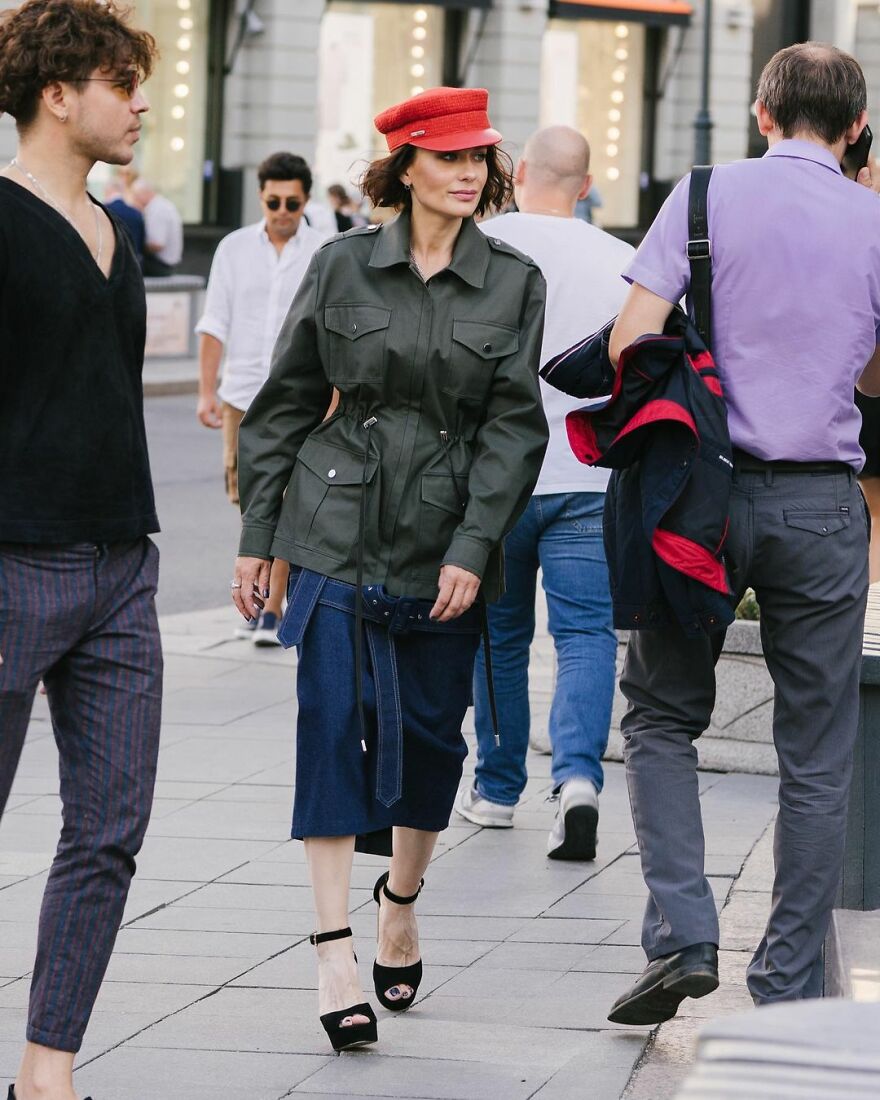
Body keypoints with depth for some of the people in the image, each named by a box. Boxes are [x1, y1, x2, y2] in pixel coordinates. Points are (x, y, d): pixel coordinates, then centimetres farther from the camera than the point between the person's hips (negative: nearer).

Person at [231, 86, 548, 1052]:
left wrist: (473, 549, -11)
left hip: (447, 544, 1)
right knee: (334, 723, -10)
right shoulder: (342, 265, 1)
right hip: (340, 528, -1)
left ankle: (401, 902, 32)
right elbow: (286, 402, 6)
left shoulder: (513, 284, 2)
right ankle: (335, 947, -11)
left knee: (429, 731, 7)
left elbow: (512, 425, -2)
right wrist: (256, 534, 4)